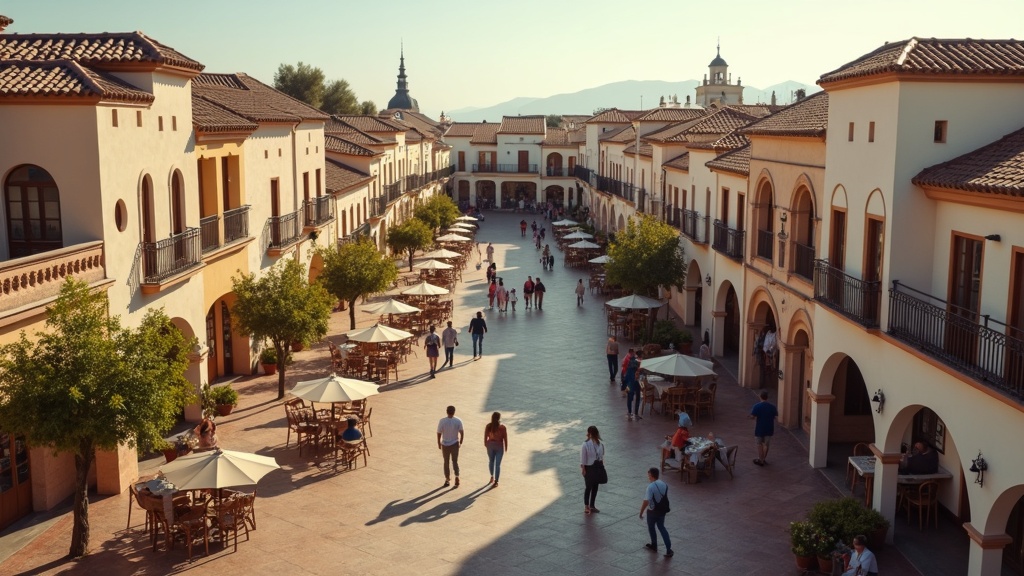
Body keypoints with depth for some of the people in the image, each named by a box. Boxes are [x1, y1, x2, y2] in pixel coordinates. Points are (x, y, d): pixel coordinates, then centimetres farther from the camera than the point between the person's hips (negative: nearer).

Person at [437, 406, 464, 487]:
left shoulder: (442, 421, -14)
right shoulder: (458, 421, -10)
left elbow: (439, 433, -10)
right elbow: (462, 432, -7)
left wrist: (439, 443, 4)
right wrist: (460, 442, 7)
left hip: (445, 444, -1)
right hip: (455, 444, 1)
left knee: (446, 462, 15)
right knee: (455, 461, 13)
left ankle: (447, 480, 22)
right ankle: (457, 477, -5)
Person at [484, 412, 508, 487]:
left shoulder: (488, 426, -10)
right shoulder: (502, 427, -16)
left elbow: (485, 436, -1)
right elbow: (505, 438, -9)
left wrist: (485, 444, 16)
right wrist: (506, 447, 4)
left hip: (490, 445, 3)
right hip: (499, 446, -3)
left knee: (491, 461, 25)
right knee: (498, 464, 4)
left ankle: (492, 476, 39)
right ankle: (496, 481, 6)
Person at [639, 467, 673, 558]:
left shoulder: (651, 487, -25)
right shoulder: (664, 485, -2)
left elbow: (646, 502, -25)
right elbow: (666, 498, 9)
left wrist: (641, 512, -14)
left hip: (652, 511, -6)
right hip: (662, 510, 6)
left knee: (651, 528, 18)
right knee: (661, 527, 18)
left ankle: (654, 546, 36)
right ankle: (668, 549, 9)